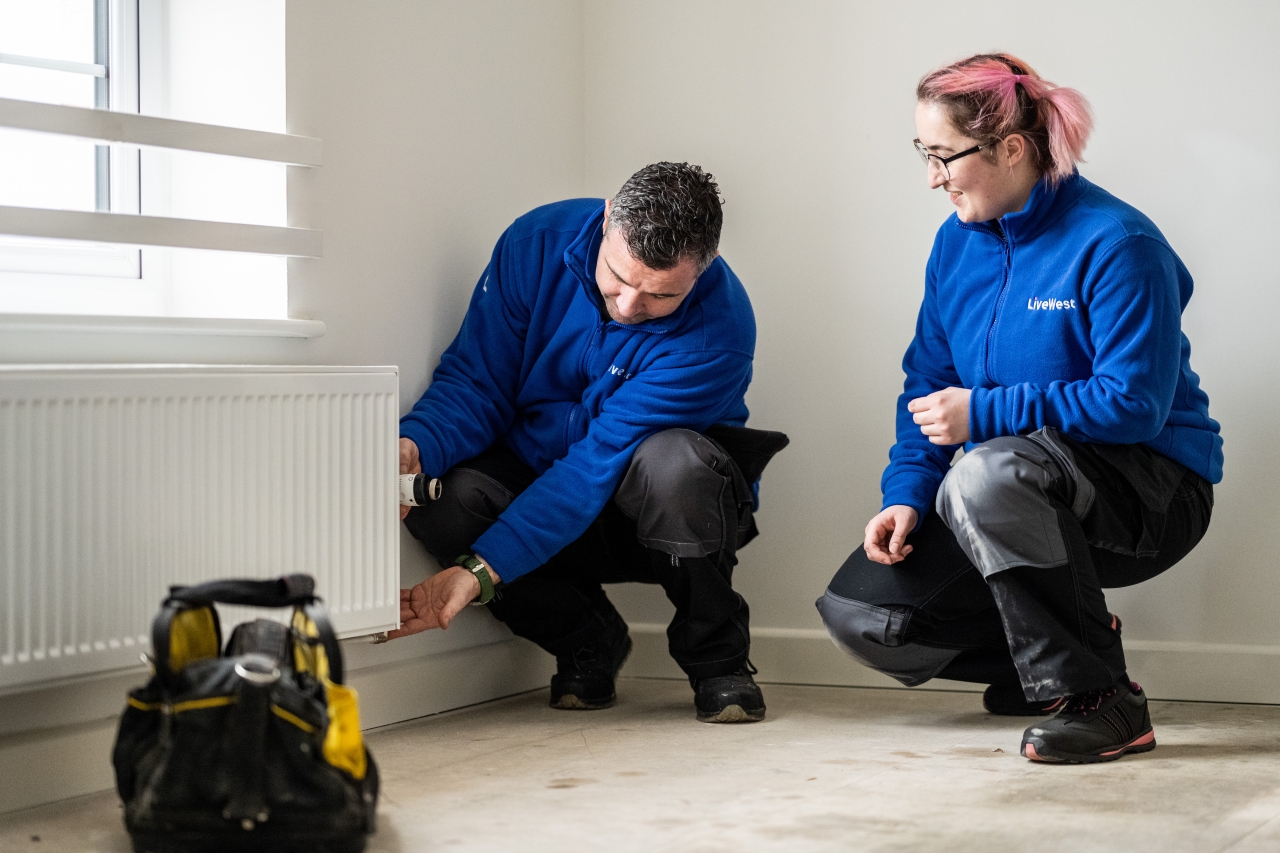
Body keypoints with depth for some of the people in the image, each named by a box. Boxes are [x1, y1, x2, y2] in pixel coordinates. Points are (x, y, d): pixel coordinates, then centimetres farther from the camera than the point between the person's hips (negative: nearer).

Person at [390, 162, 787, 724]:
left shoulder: (719, 328, -28)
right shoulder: (539, 242, -16)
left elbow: (598, 463, -32)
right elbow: (474, 380, -11)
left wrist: (481, 570, -38)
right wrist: (414, 447, -34)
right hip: (534, 477, 3)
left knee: (671, 461, -39)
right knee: (445, 497, -29)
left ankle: (716, 658, -9)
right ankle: (586, 640, 0)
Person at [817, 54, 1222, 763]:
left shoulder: (1116, 245, -19)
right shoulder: (959, 240, 4)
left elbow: (1132, 405, -24)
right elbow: (928, 382, 8)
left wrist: (984, 413, -23)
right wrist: (906, 493, -9)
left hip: (1150, 497, -7)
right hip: (1021, 495, 7)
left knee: (986, 474, -40)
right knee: (856, 614, -7)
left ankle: (1100, 699, -25)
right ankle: (1047, 656, 13)